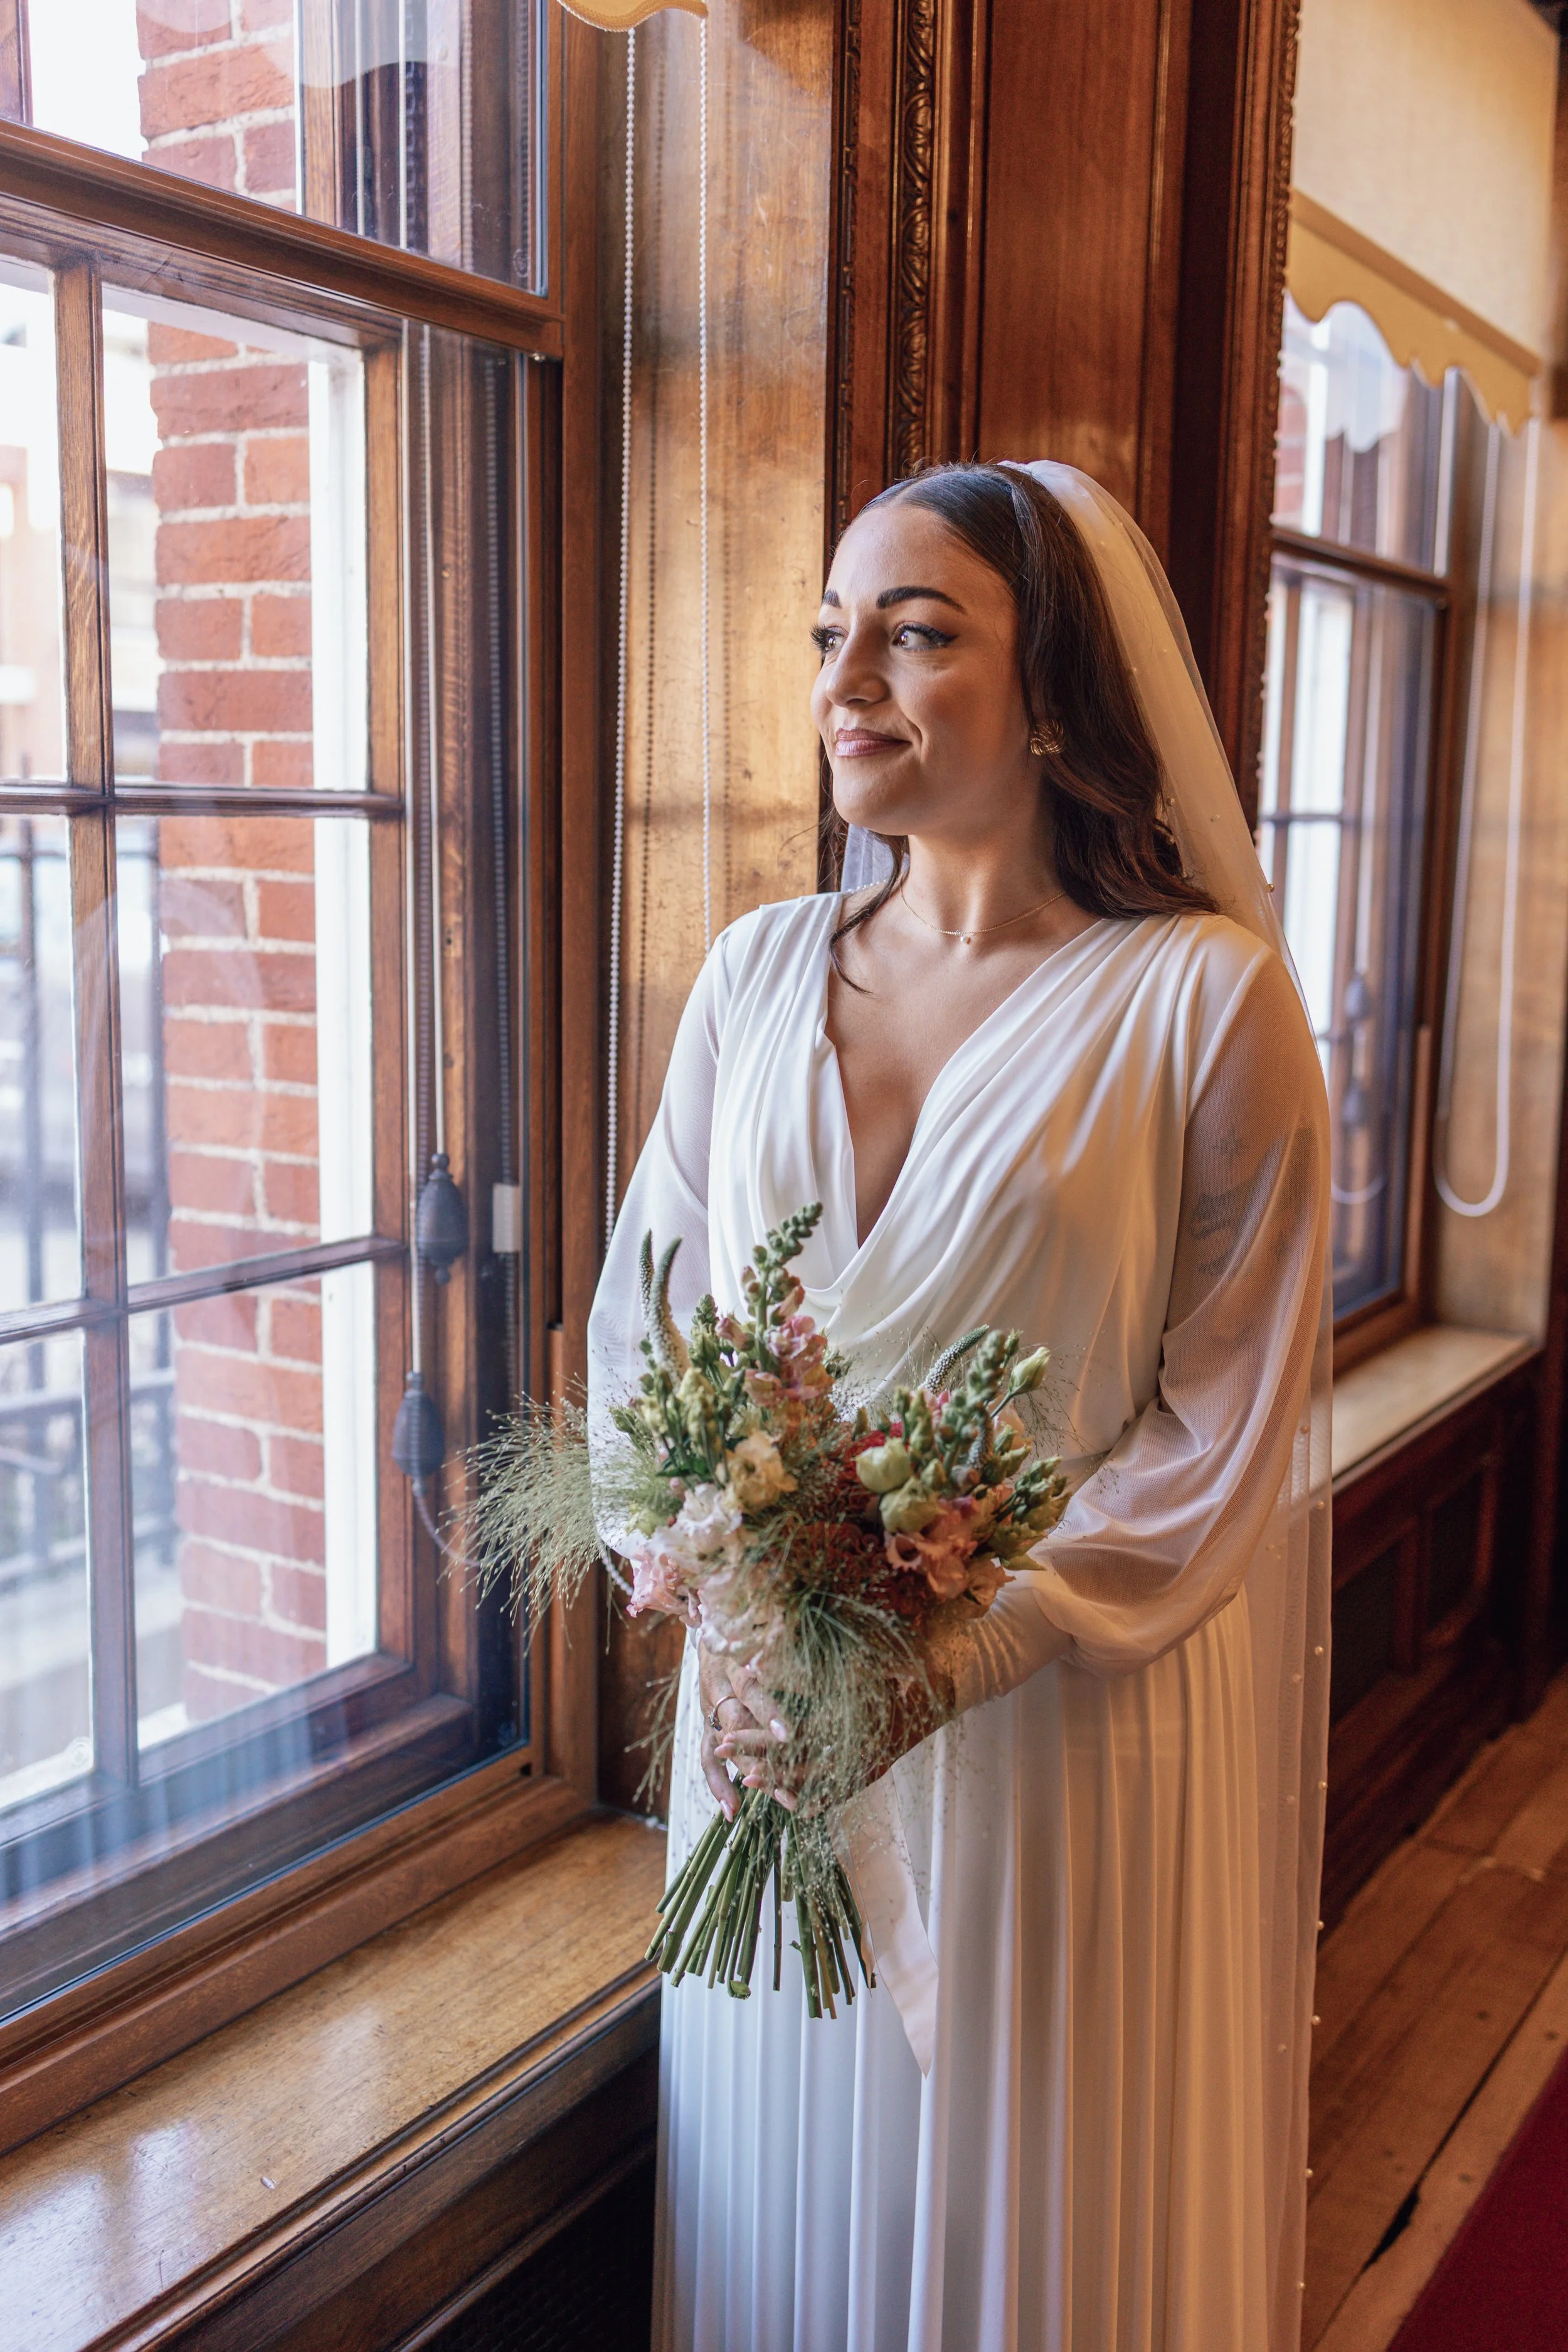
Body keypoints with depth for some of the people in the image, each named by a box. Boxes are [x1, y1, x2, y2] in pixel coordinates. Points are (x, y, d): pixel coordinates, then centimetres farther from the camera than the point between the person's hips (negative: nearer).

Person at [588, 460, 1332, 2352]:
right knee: (785, 2194, 19)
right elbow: (640, 1315, 5)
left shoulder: (1206, 995, -10)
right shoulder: (759, 969, 4)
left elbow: (1229, 1430, -11)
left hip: (1066, 1725, -3)